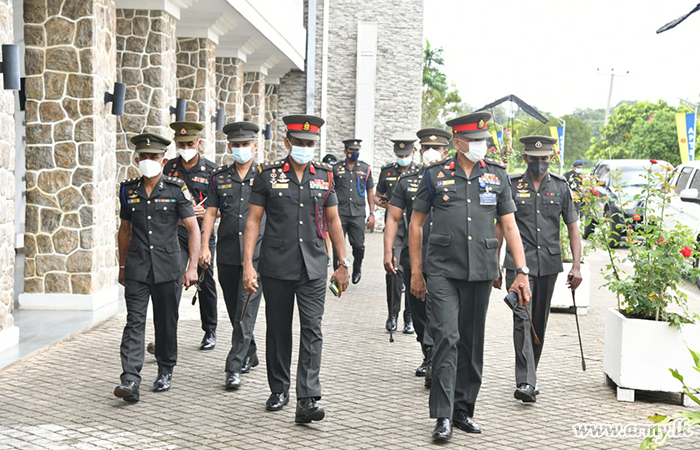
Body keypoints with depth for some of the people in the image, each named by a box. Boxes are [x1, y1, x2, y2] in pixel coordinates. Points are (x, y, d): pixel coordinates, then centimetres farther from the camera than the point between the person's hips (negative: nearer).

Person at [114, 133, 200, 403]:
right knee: (135, 321, -8)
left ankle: (165, 371, 28)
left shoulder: (177, 190, -3)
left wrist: (192, 267, -10)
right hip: (137, 268, 1)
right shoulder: (128, 190, 7)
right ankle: (130, 381, -13)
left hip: (167, 267, -1)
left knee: (166, 322, 9)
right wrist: (122, 266, 18)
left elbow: (193, 229, -3)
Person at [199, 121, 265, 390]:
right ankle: (250, 356, 30)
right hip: (226, 254, 4)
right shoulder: (219, 178, 9)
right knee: (234, 311, 12)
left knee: (246, 312, -9)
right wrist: (203, 246, -4)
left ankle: (234, 367, -9)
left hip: (256, 254, -3)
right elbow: (210, 212, 7)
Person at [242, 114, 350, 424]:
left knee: (312, 331, -8)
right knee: (278, 330, 10)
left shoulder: (324, 176, 7)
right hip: (276, 268, -1)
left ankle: (307, 400, -11)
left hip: (313, 268, 1)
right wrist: (248, 264, -8)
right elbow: (253, 220, -1)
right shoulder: (268, 175, -1)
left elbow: (333, 221, 12)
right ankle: (279, 390, 27)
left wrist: (343, 265, 10)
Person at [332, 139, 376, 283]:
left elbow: (370, 192, 12)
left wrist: (372, 214, 6)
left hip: (358, 213, 0)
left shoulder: (365, 168, 10)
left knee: (358, 245, -4)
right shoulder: (336, 168, 7)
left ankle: (357, 268, 23)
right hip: (340, 213, 0)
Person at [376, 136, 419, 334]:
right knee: (393, 268, -13)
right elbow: (377, 196, 17)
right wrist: (381, 202, -5)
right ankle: (392, 314, -1)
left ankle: (410, 317, 11)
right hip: (394, 226, 0)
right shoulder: (387, 171, 9)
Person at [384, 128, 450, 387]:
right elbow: (393, 218, 6)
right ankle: (429, 357, 29)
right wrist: (388, 252, -2)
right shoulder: (406, 181, 7)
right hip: (413, 258, 3)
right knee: (418, 311, 13)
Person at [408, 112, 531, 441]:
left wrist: (522, 271, 2)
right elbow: (416, 224, 7)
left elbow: (510, 227, 9)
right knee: (446, 337, -12)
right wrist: (415, 272, 4)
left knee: (472, 343, 9)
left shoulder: (497, 175, 8)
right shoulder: (435, 175, 1)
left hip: (480, 272, 3)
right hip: (443, 271, -3)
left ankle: (464, 410, 21)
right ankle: (443, 417, -9)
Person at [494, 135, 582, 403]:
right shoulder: (512, 186, 1)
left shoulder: (561, 187, 7)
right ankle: (526, 382, -18)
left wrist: (576, 265, -2)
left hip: (549, 265, 3)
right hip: (519, 263, -3)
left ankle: (529, 374, 26)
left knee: (540, 322, 11)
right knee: (522, 319, -13)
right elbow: (500, 228, 5)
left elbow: (573, 227, 8)